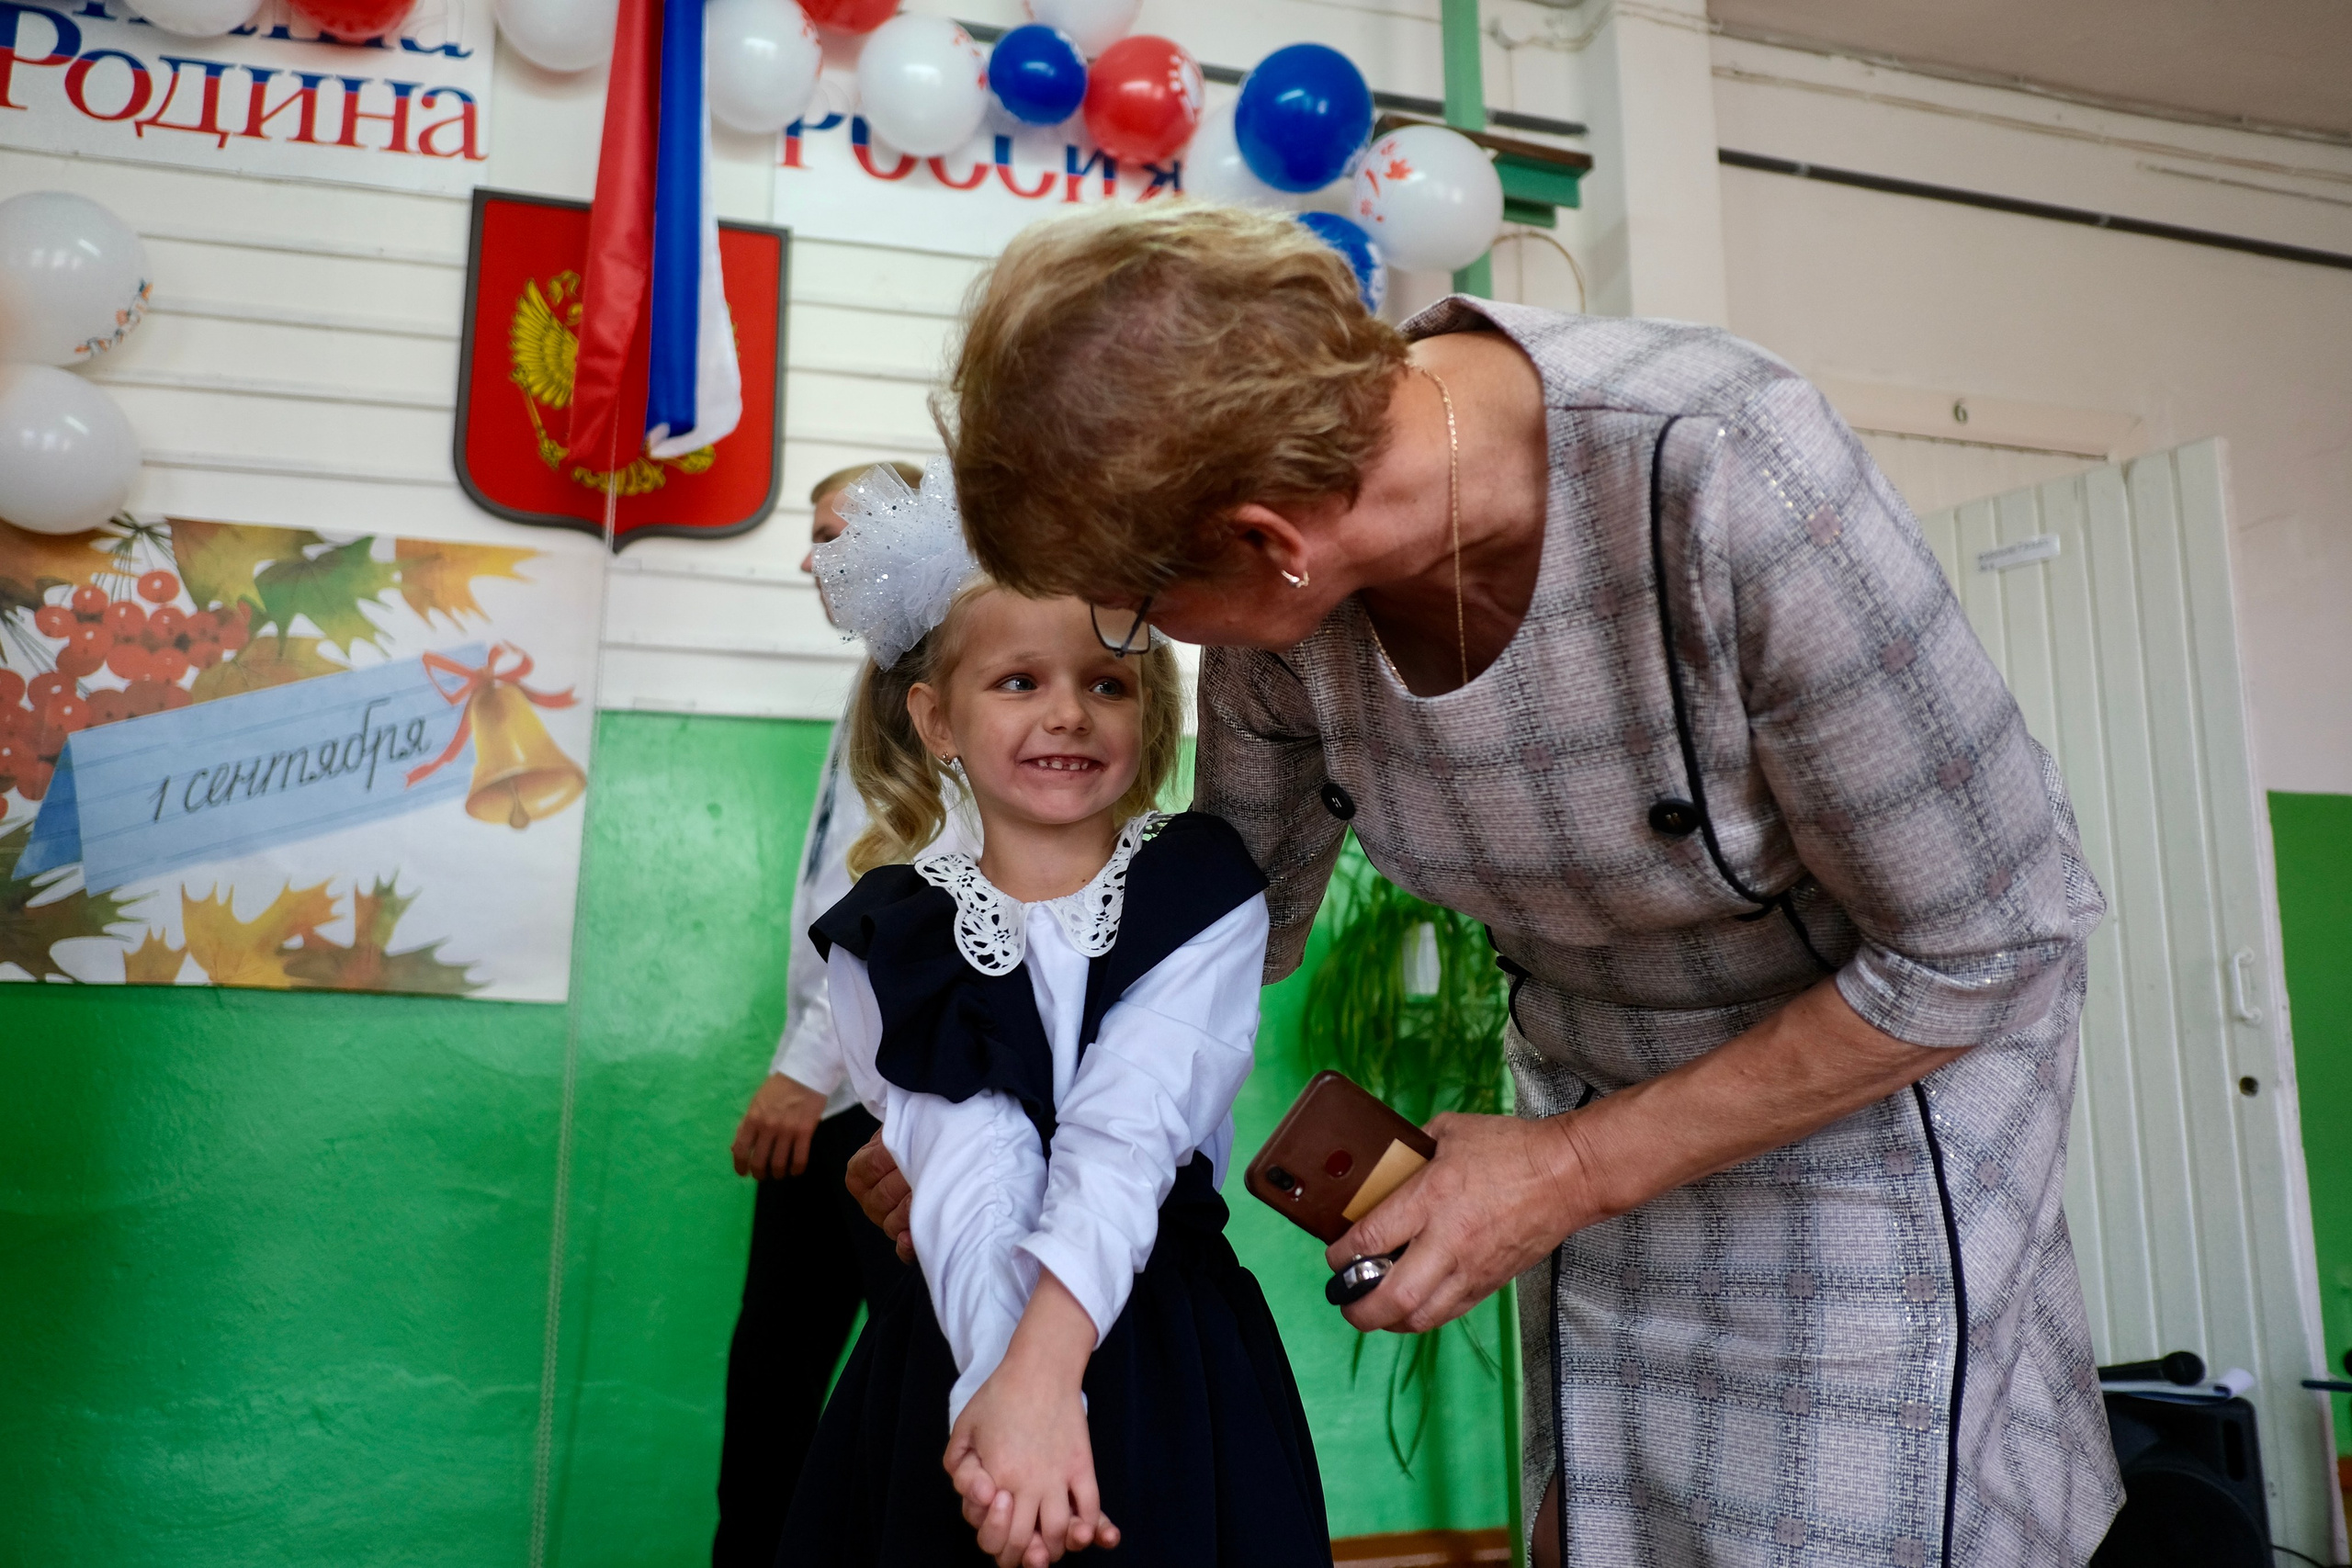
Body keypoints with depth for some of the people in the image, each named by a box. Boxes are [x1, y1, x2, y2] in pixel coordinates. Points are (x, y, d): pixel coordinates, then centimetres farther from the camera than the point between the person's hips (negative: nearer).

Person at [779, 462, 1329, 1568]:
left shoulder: (1208, 896, -5)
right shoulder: (892, 936, -2)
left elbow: (1126, 1137, -18)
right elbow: (967, 1180, -16)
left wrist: (1045, 1364, -29)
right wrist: (1011, 1388, -30)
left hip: (1172, 1365, 0)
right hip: (955, 1356, 1)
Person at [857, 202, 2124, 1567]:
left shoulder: (1729, 493, -35)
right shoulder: (1286, 588, -18)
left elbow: (1987, 948, -23)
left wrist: (1577, 1172, -19)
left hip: (1885, 1074, -4)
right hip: (1600, 1084, 5)